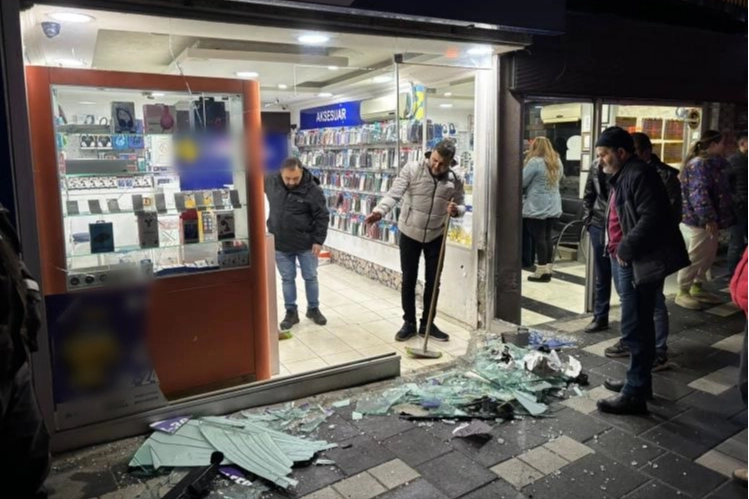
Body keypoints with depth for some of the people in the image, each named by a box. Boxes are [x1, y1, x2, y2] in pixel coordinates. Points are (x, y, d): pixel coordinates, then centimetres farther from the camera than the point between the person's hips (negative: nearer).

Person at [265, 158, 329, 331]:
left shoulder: (312, 190, -16)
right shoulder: (271, 182, -7)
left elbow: (322, 216, -10)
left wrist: (318, 240, -12)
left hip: (306, 243, -2)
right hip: (280, 243, 2)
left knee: (311, 277, 10)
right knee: (287, 279, 11)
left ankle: (313, 309, 29)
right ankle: (291, 312, 24)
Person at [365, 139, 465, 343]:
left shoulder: (455, 180, -6)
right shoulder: (412, 169, -15)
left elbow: (461, 205, 5)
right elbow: (394, 194, -22)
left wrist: (456, 210, -20)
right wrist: (379, 212, -39)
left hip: (436, 236, 2)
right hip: (410, 233, -2)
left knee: (433, 281, 9)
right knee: (408, 280, 6)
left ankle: (427, 324, 24)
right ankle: (409, 323, 21)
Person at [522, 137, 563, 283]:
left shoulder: (535, 162, -13)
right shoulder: (557, 162, 11)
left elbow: (522, 181, -10)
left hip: (537, 207, -7)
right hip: (553, 206, 7)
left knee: (539, 238, -3)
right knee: (547, 237, 10)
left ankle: (542, 271, -1)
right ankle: (548, 270, 14)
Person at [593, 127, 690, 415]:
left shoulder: (639, 175, -15)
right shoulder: (622, 178, 18)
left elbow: (651, 218, -25)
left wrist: (626, 249, -19)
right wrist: (618, 250, 13)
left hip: (639, 262, -11)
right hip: (627, 261, 11)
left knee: (635, 328, -5)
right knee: (639, 326, 18)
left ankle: (635, 394, 3)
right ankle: (639, 381, 31)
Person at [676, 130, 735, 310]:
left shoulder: (713, 163, 15)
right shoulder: (700, 165, -17)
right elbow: (699, 193, -26)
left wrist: (715, 218, 23)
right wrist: (709, 218, -29)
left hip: (710, 220, 10)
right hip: (698, 220, -10)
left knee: (708, 257, 17)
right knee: (694, 258, -2)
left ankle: (697, 288, 29)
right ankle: (683, 292, 9)